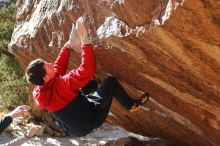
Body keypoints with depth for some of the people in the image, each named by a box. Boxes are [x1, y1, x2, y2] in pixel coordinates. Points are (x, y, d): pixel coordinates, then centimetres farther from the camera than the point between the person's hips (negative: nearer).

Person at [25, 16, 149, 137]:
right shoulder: (61, 85, -35)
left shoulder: (38, 93, -10)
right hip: (91, 120, -7)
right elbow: (87, 69, -37)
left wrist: (70, 43, 5)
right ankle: (132, 105, 19)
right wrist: (85, 39, -33)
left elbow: (58, 67, 3)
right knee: (110, 81, 0)